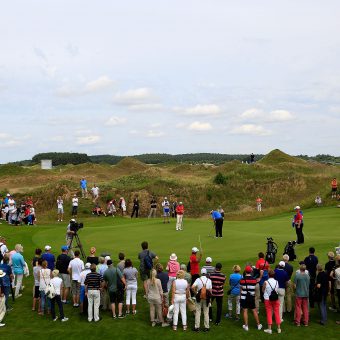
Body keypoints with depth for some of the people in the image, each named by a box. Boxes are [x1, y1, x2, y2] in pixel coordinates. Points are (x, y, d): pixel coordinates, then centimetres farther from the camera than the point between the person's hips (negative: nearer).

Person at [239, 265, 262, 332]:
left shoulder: (242, 280, -9)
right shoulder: (254, 280, -4)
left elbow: (241, 290, -2)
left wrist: (241, 297, 9)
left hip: (244, 298, -1)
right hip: (251, 298, 1)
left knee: (245, 311, 5)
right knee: (254, 311, 12)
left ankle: (246, 326, 9)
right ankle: (258, 325, 21)